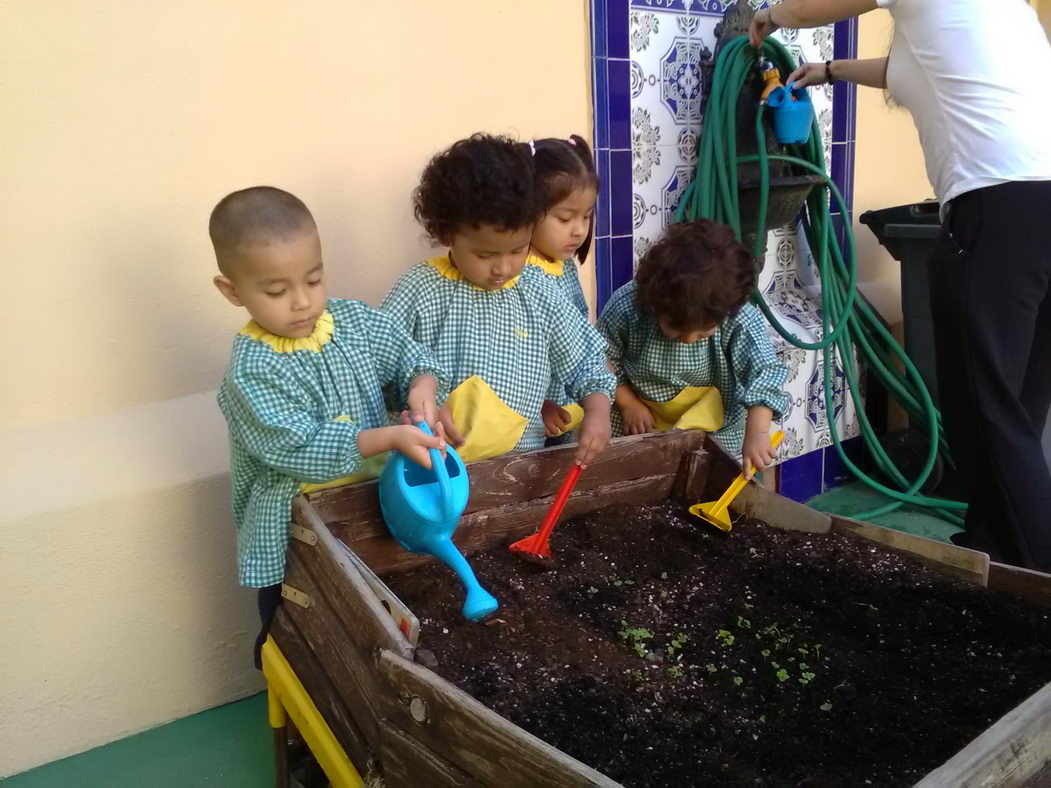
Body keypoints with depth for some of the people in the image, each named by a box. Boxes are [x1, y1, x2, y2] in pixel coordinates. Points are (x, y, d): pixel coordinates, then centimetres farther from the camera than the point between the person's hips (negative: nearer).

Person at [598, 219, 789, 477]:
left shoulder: (740, 319, -26)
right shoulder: (626, 307, -25)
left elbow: (764, 371, -29)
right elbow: (604, 360, -10)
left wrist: (756, 434, -40)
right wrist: (628, 404, -15)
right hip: (640, 424, 1)